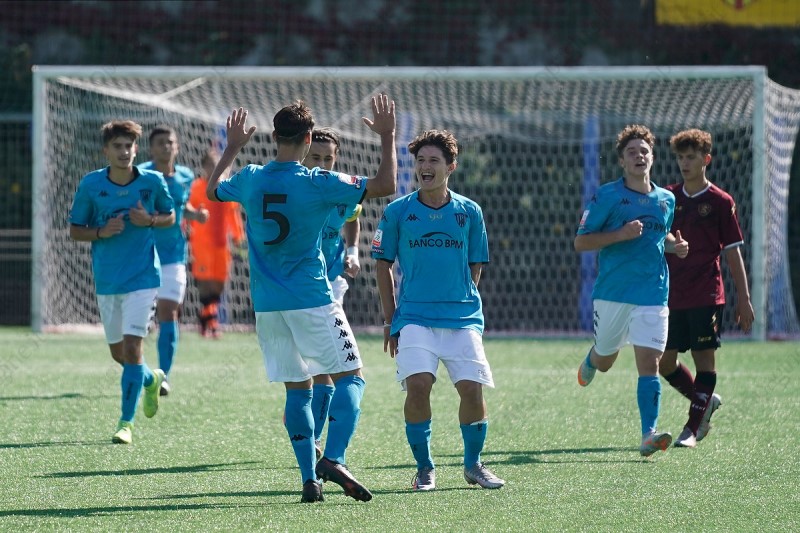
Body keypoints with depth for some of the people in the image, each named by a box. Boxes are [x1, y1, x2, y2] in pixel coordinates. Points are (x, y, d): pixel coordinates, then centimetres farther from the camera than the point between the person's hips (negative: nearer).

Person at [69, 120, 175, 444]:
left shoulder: (152, 182, -6)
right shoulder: (90, 185, -5)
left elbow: (170, 217, 10)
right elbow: (75, 230, 3)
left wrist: (150, 220, -12)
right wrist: (101, 232, -17)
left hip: (142, 276, -3)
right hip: (106, 280, 3)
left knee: (132, 347, -13)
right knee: (118, 352, 14)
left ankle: (126, 422, -7)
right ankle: (151, 379, 46)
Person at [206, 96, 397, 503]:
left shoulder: (250, 179, 3)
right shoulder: (318, 183, -10)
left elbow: (212, 191, 26)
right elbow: (385, 185, -9)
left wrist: (232, 148, 37)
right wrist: (387, 136, 1)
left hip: (267, 305, 5)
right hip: (312, 301, -5)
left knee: (298, 390, 10)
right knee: (350, 377, 1)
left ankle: (309, 478, 3)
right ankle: (333, 459, -19)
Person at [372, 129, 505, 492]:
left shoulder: (469, 212, 6)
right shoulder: (398, 212, 3)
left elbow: (475, 267, 14)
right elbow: (383, 265, 9)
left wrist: (463, 305, 8)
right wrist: (390, 320, 6)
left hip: (463, 318, 1)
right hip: (414, 316, -1)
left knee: (472, 390, -7)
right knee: (417, 385, -19)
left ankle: (473, 465, 16)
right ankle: (424, 468, -1)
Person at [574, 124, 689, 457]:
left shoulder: (666, 200, 9)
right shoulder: (607, 196, -5)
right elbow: (580, 242, -6)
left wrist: (674, 245, 5)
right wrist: (620, 234, -20)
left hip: (652, 295, 2)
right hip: (612, 293, -2)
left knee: (649, 364, -11)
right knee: (604, 361, 15)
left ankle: (649, 435, -14)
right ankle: (589, 362, 53)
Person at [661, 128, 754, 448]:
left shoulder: (720, 202, -1)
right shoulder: (666, 198, 8)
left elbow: (733, 252, 0)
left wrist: (743, 298, -4)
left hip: (707, 295, -4)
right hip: (671, 295, 4)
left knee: (704, 358, -5)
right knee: (664, 362, 3)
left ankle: (693, 427, -1)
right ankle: (706, 400, 25)